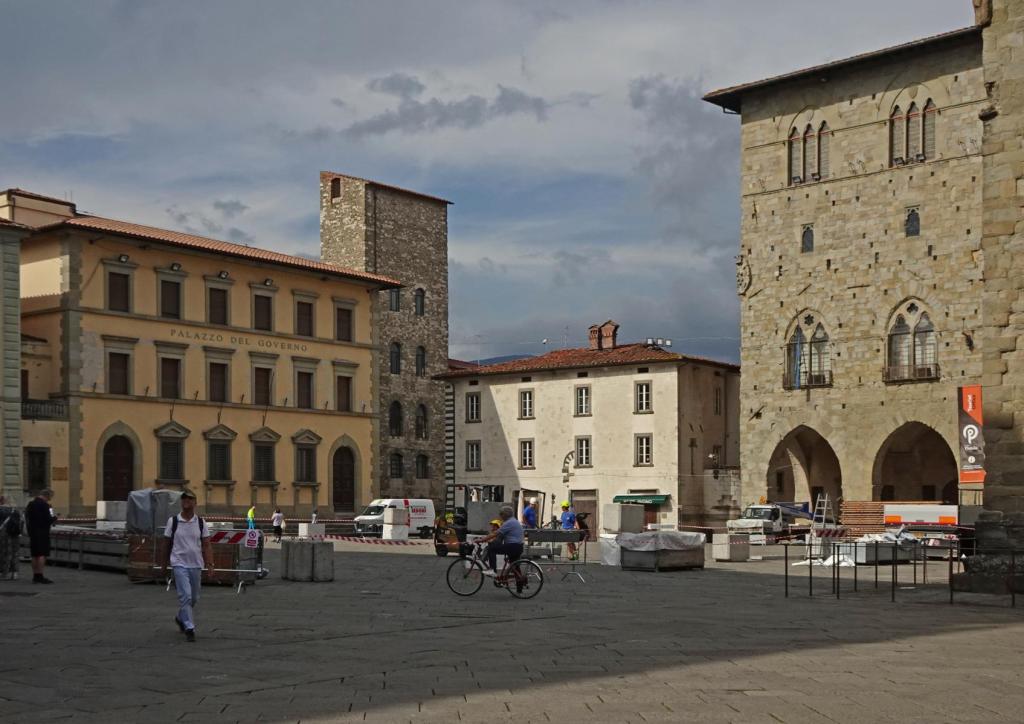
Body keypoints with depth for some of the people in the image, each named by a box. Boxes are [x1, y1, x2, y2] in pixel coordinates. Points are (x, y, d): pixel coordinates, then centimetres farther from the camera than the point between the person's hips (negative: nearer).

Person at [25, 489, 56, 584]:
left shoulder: (30, 504, 12)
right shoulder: (44, 505, -15)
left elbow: (27, 519, 16)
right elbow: (48, 520, -18)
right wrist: (54, 518, 0)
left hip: (32, 532, 8)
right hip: (42, 533, -8)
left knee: (35, 555, 11)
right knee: (42, 554, -7)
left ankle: (35, 576, 14)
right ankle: (40, 576, -10)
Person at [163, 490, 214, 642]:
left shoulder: (201, 522, 2)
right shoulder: (173, 521, -2)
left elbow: (206, 545, 2)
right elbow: (167, 544, 6)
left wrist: (210, 564, -7)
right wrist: (165, 563, 9)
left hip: (196, 565, 3)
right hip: (180, 564, -3)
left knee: (194, 598, 14)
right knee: (185, 596, -14)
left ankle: (181, 618, 39)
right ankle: (189, 628, -9)